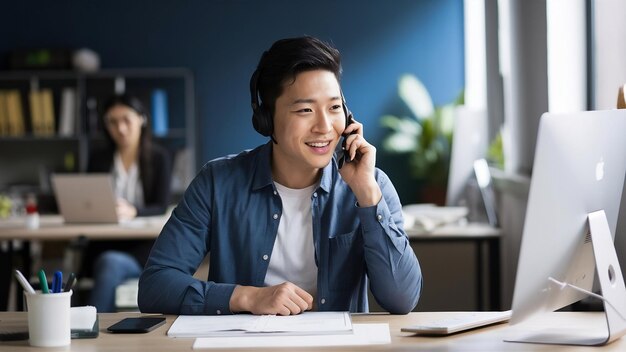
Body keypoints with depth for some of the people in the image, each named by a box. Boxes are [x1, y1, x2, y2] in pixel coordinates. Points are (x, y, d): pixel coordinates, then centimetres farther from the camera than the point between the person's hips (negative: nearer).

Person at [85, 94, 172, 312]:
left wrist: (132, 211, -28)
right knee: (107, 263, -34)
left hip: (144, 247, -2)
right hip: (105, 246, 2)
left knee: (111, 263, -35)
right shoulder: (98, 159, 14)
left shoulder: (159, 158, 6)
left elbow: (161, 207, -6)